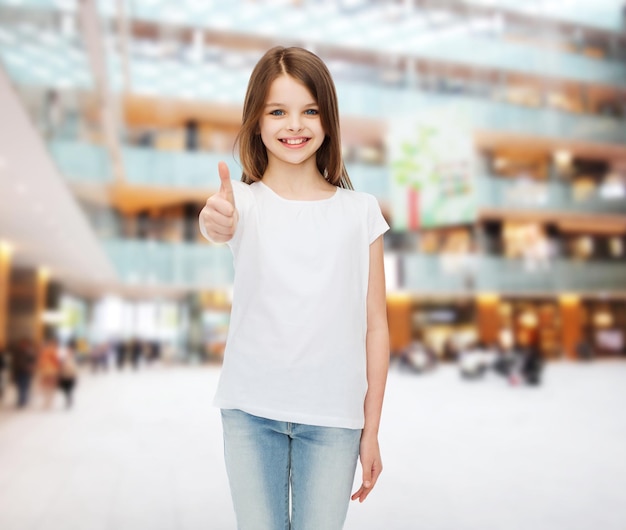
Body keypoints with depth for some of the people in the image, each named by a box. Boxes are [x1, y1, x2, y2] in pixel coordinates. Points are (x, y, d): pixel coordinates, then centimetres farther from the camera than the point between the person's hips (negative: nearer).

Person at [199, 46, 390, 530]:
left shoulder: (360, 211, -1)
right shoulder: (245, 199, -2)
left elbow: (375, 325, 0)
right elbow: (221, 225, -27)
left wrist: (371, 430, 1)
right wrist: (216, 222, -52)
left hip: (333, 416, 0)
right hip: (251, 410, 0)